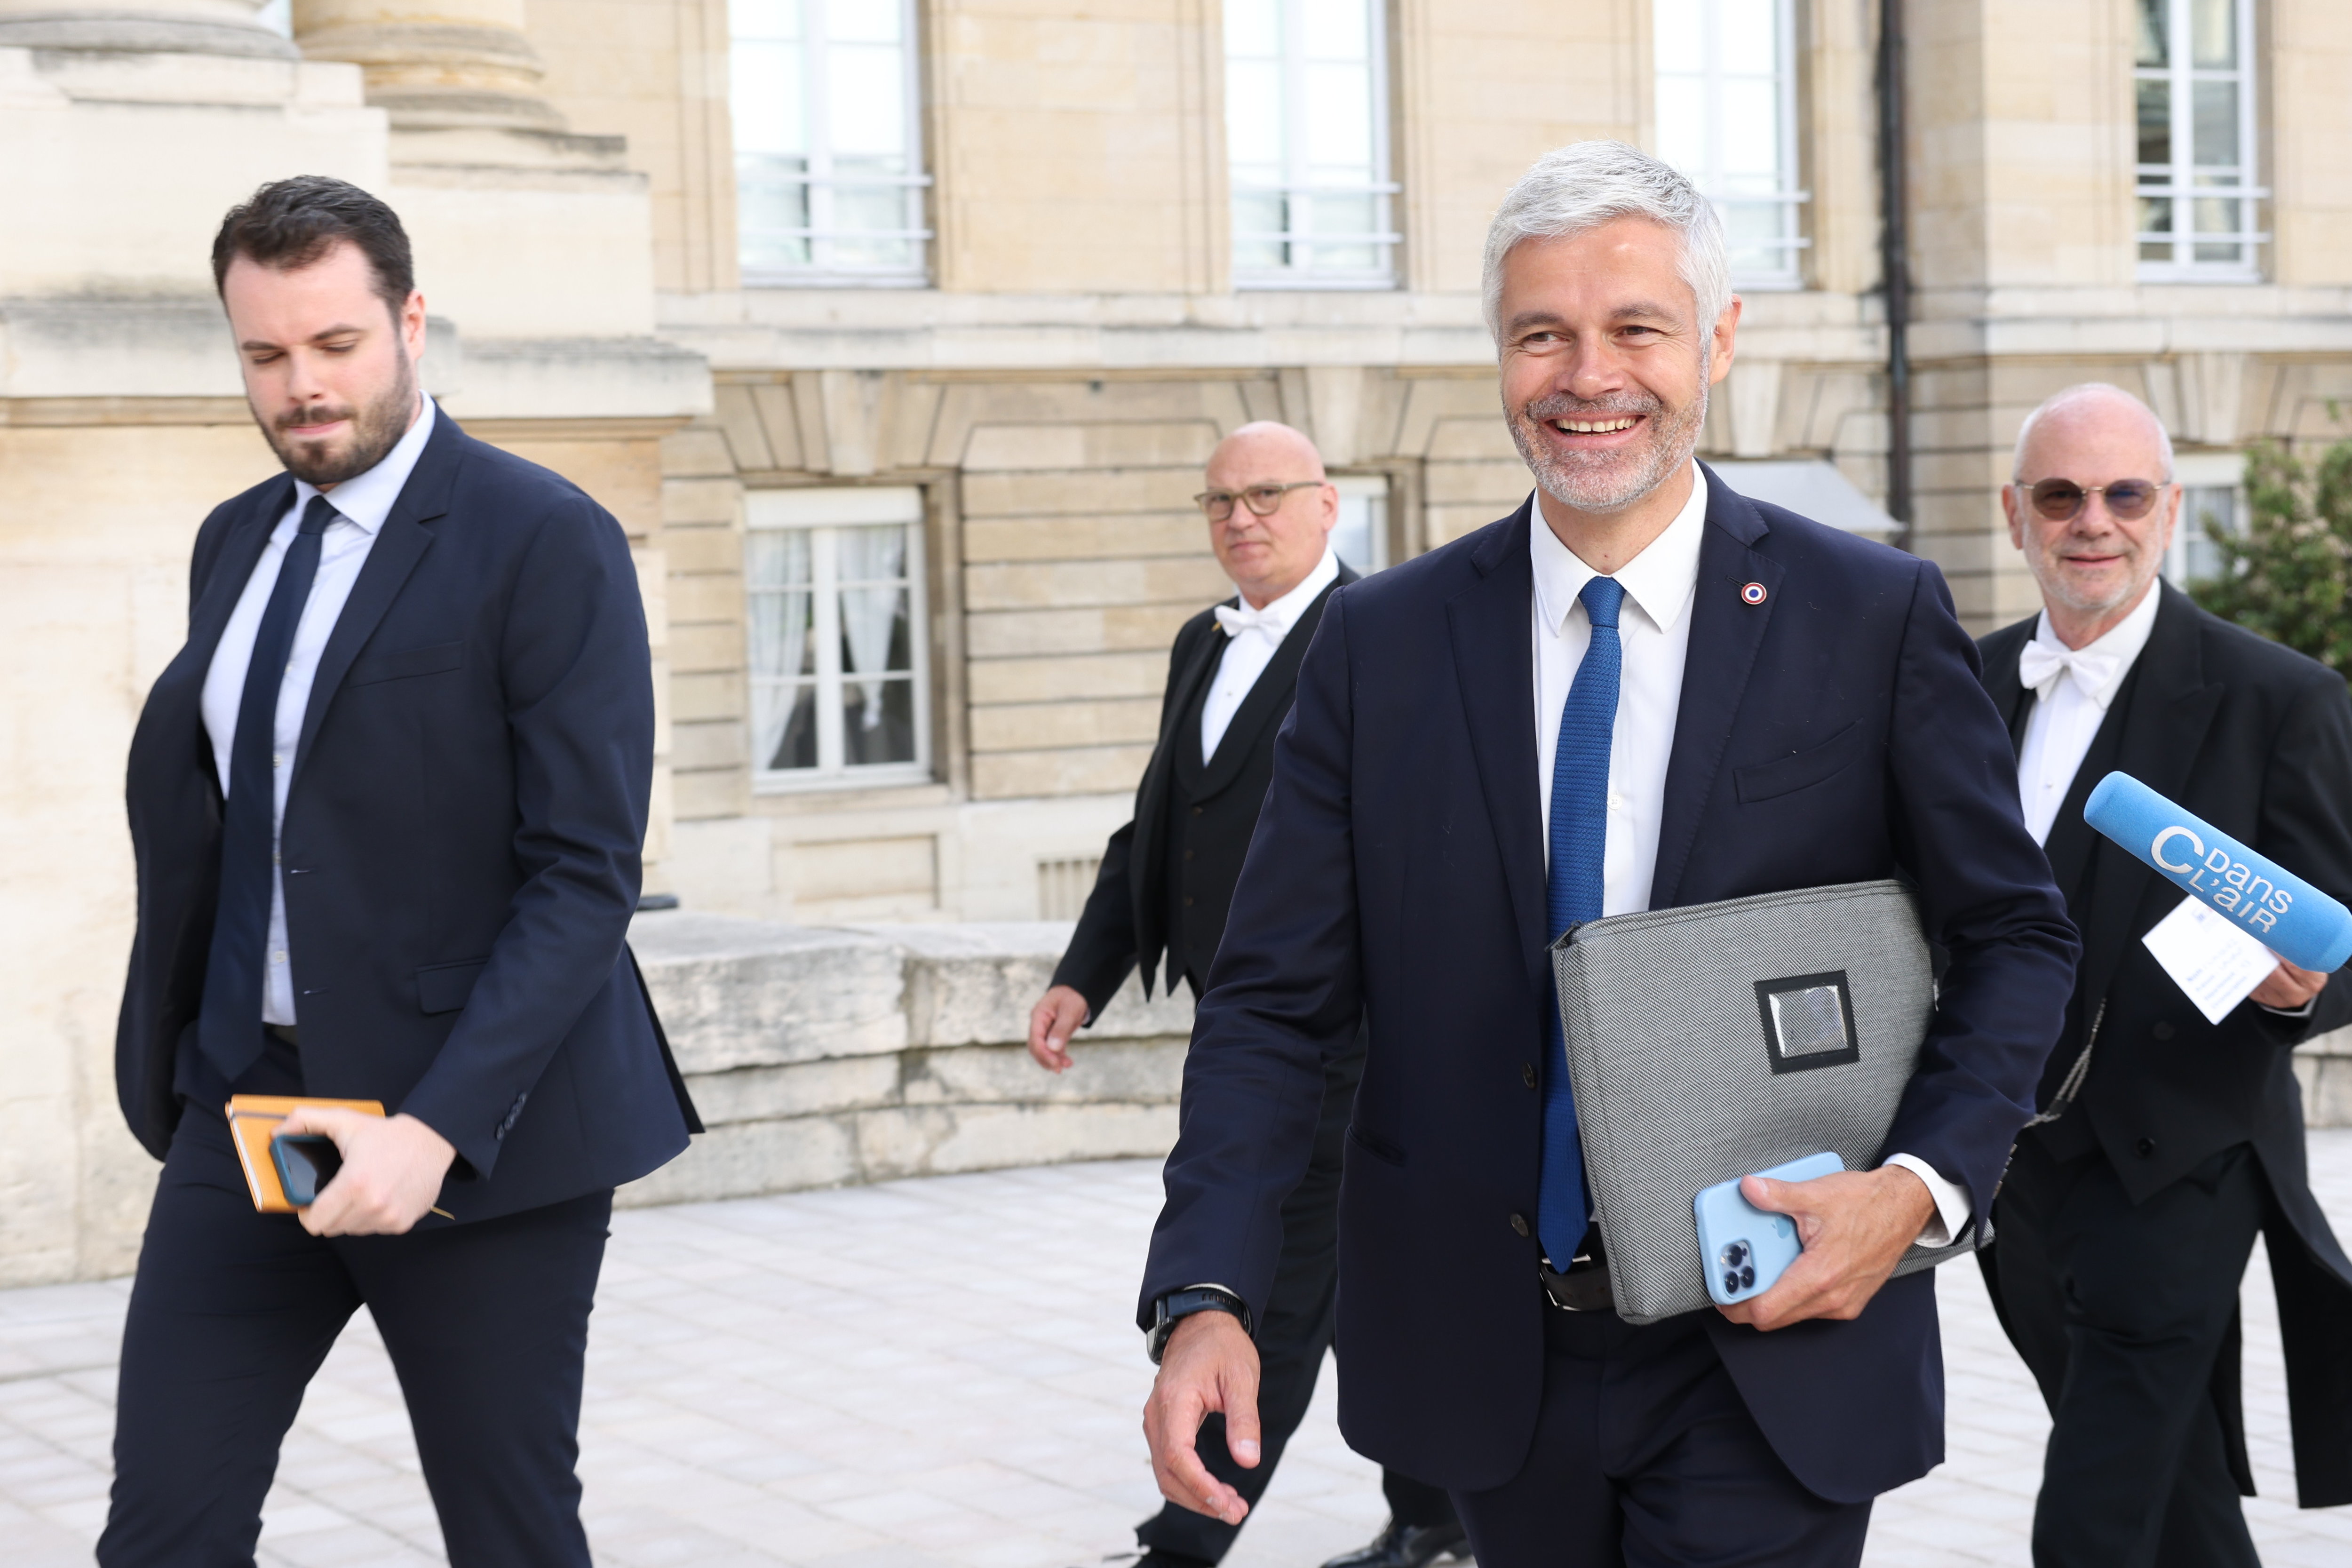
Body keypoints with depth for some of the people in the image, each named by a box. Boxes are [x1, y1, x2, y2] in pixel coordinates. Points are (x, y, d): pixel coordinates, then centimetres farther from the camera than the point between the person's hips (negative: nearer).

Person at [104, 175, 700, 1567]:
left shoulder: (548, 542, -10)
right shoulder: (237, 542, 13)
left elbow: (588, 873, -15)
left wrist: (436, 1128, -24)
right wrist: (171, 1067, 10)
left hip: (482, 1127, -6)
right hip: (252, 1102, 6)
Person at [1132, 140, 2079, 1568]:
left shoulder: (1878, 618, -3)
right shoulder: (1383, 642, 1)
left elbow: (2017, 939, 3)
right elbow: (1279, 997, -2)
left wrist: (1924, 1184, -14)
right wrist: (1208, 1300, -15)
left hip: (1766, 1360, -2)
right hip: (1490, 1364, 2)